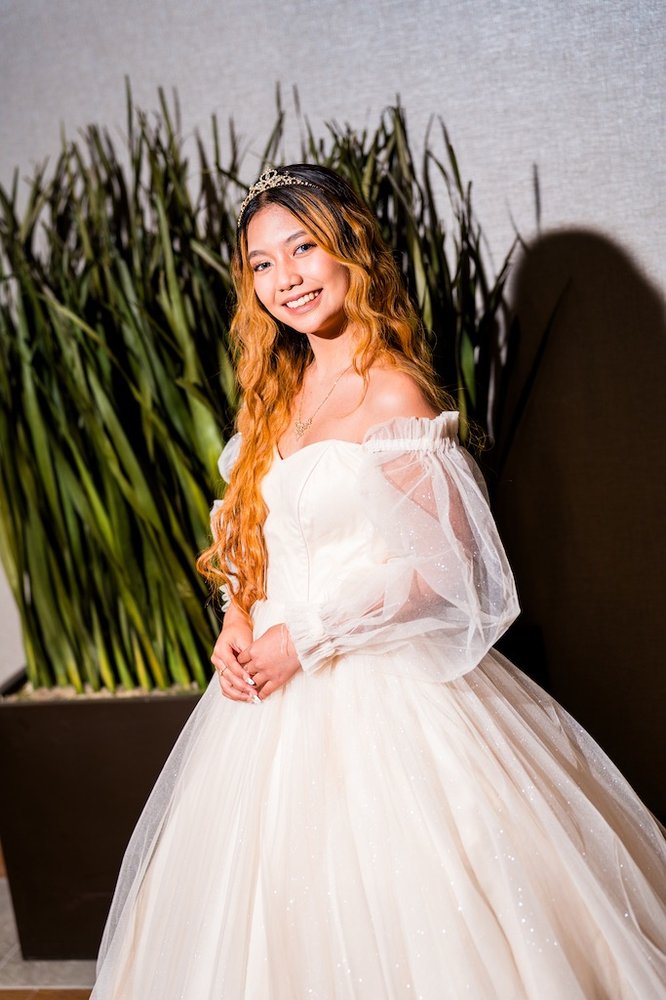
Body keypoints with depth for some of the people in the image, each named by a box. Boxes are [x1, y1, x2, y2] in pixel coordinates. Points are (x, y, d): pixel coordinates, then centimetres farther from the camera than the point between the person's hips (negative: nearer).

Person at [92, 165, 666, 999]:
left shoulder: (391, 393, -15)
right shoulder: (280, 390, 8)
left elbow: (442, 566, -17)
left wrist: (306, 636, -16)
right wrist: (236, 621, -1)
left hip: (376, 689, -7)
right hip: (279, 687, 7)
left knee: (396, 909, 4)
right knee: (289, 922, 17)